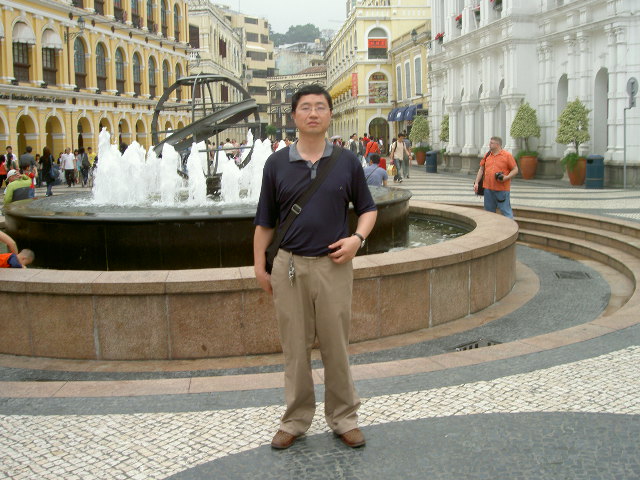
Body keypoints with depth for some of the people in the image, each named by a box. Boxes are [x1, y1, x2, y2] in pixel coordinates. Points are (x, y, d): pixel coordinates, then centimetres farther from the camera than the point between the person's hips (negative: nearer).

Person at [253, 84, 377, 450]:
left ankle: (344, 417, 24)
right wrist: (260, 265, 5)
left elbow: (368, 207, 10)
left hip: (334, 265, 0)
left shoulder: (347, 161, 2)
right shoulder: (277, 163, 3)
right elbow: (265, 220, 8)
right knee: (295, 347, 10)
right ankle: (296, 420, 25)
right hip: (289, 266, 1)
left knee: (336, 345, 8)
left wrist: (358, 237, -8)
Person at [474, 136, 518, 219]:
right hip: (488, 188, 5)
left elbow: (515, 170, -2)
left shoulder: (507, 155, -4)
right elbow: (481, 169, 15)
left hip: (502, 189, -5)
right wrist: (476, 183, 6)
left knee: (506, 211, -5)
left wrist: (506, 177, -17)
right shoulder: (487, 155, 10)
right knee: (489, 211, 11)